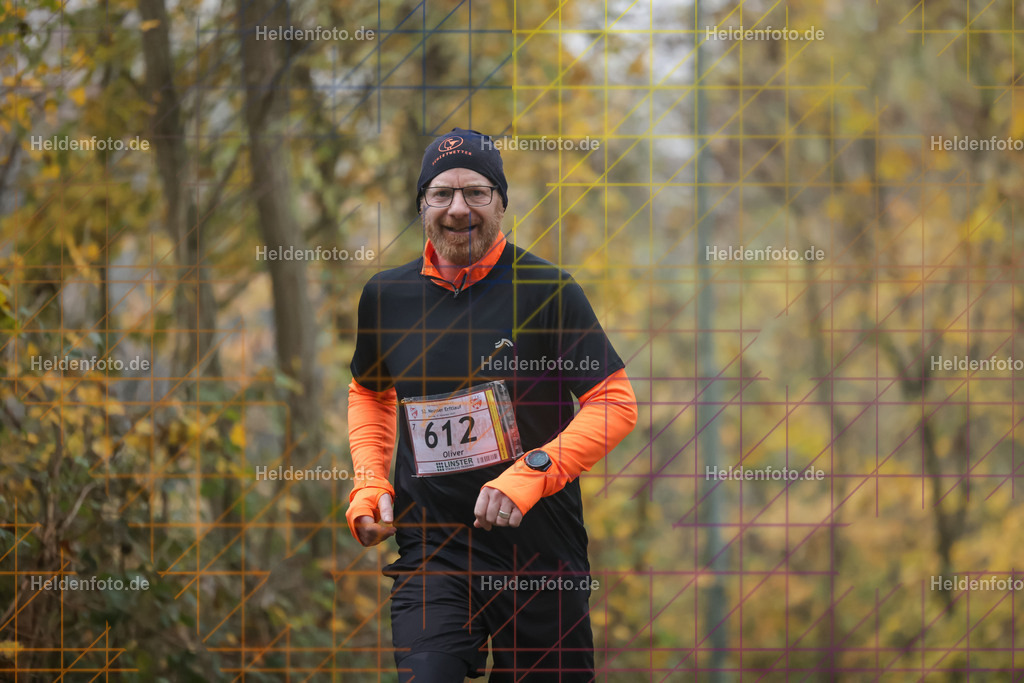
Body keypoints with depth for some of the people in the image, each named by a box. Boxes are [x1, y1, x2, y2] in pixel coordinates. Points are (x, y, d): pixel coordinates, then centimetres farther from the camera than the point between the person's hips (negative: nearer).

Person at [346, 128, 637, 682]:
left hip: (541, 554, -1)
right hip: (429, 553, 1)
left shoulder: (548, 290, -5)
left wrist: (530, 474, -20)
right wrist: (369, 484, 8)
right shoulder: (386, 295, 6)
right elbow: (369, 392, 25)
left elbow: (616, 403, -7)